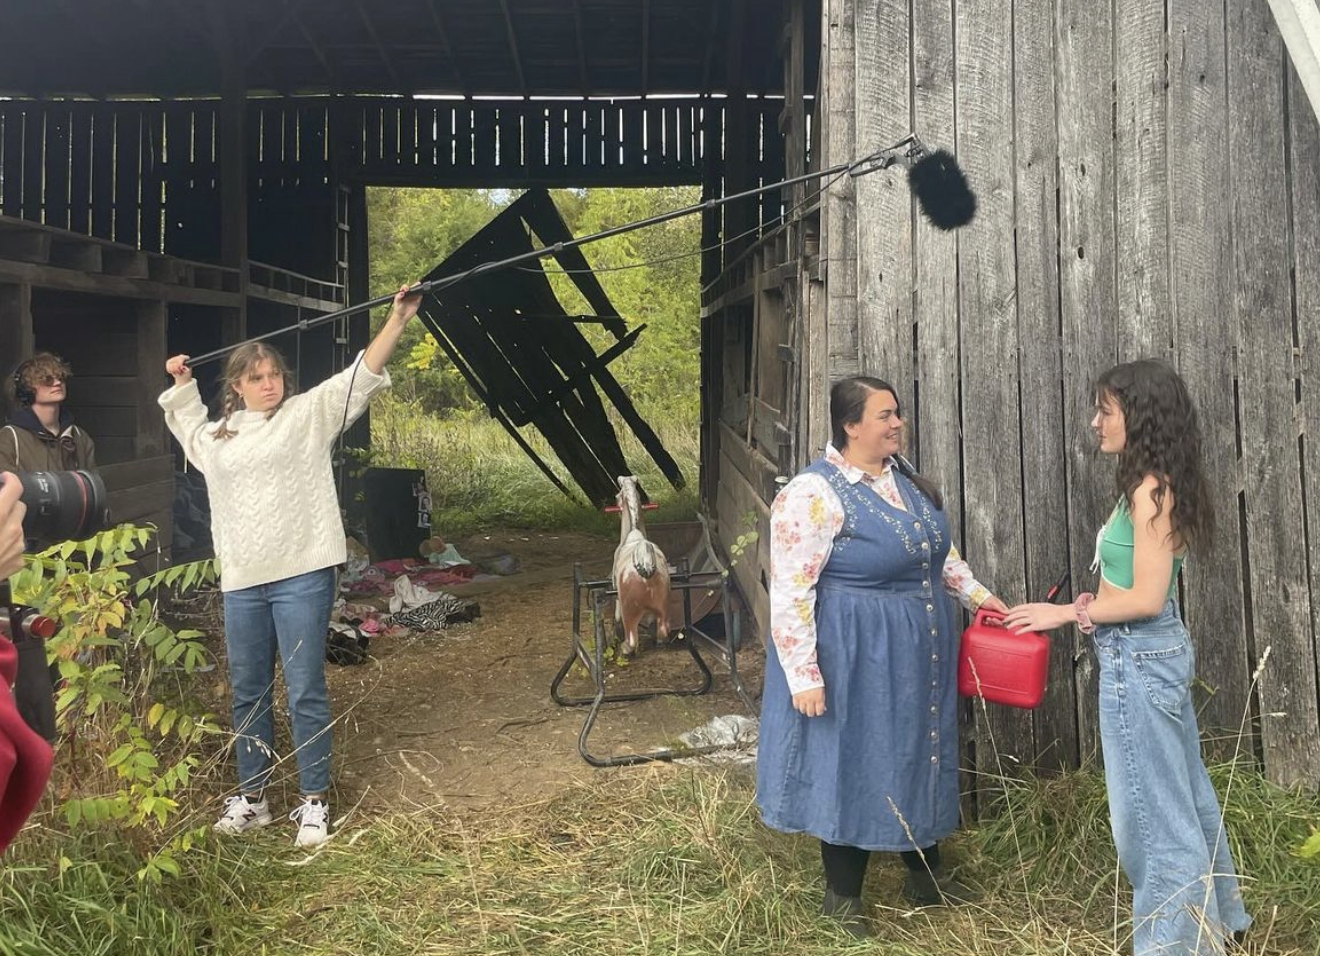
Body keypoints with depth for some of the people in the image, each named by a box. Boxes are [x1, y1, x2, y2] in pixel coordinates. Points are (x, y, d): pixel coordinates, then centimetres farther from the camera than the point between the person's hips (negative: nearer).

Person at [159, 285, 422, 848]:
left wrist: (398, 320, -15)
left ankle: (315, 801, 8)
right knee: (247, 693, 13)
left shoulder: (310, 413, 3)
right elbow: (187, 423, 41)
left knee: (305, 692, -3)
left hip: (302, 576, -5)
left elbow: (360, 376, -7)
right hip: (240, 583, 5)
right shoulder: (216, 437, 16)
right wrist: (181, 385, 31)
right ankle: (251, 798, 27)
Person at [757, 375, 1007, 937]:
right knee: (854, 764, 4)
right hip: (856, 657, -8)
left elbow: (935, 547, 21)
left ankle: (926, 876, 37)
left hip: (917, 650, 8)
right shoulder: (813, 493, -21)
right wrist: (803, 675, -23)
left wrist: (975, 593, 13)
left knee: (919, 757, 19)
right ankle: (842, 896, 22)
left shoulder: (903, 475, 6)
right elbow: (789, 591, -22)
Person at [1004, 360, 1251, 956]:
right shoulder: (1154, 486, 10)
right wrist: (1095, 606, 6)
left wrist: (1065, 613, -14)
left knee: (1151, 804, 2)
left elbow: (1147, 598, -22)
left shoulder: (1149, 490, -19)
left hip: (1138, 659, -10)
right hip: (1158, 651, 10)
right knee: (1183, 793, 21)